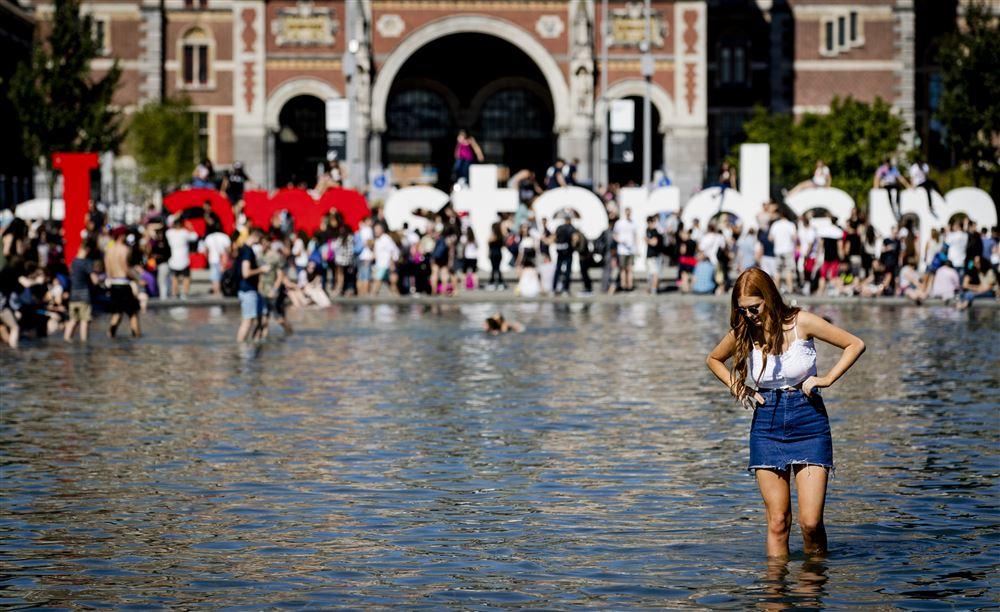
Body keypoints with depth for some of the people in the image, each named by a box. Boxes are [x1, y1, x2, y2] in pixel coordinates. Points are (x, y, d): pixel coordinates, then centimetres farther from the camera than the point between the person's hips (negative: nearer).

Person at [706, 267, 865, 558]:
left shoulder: (802, 323, -8)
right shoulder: (743, 333, 0)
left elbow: (855, 345, 0)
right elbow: (713, 360, 21)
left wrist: (827, 379, -8)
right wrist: (737, 389, 6)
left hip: (808, 423, -2)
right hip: (767, 425, 2)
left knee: (810, 521, -9)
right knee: (777, 521, 0)